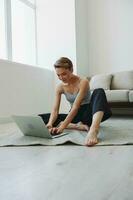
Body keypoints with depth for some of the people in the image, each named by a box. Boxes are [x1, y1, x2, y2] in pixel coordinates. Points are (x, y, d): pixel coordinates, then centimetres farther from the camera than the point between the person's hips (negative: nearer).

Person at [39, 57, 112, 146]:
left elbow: (75, 107, -26)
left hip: (87, 113, -4)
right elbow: (55, 110, -10)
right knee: (41, 118, -12)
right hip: (74, 116, 5)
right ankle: (78, 126, -25)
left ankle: (93, 130, -60)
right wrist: (50, 124, -32)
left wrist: (62, 126, -36)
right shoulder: (60, 87, -3)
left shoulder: (83, 82, -17)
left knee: (99, 92, -35)